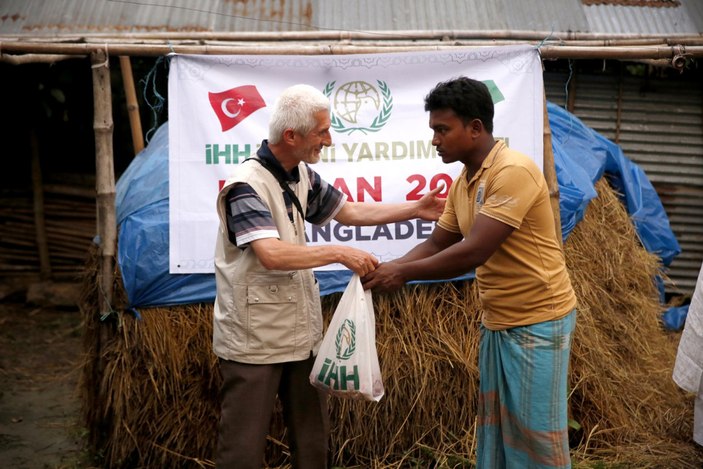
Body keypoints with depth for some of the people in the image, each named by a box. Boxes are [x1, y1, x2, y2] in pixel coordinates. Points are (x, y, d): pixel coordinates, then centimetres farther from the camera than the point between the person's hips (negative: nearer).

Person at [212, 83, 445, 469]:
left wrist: (416, 210, 14)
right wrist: (339, 253, -26)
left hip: (301, 333, 8)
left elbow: (349, 212, 17)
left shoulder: (302, 177, 5)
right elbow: (271, 255, -31)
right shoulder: (247, 186, -19)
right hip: (253, 339, -8)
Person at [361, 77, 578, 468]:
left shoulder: (513, 171, -22)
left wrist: (403, 273, -19)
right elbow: (437, 244, 10)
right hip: (498, 322, 9)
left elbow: (474, 252, -27)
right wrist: (390, 269, -7)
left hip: (538, 322, -8)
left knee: (536, 433, 4)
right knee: (495, 427, 17)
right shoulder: (463, 181, 6)